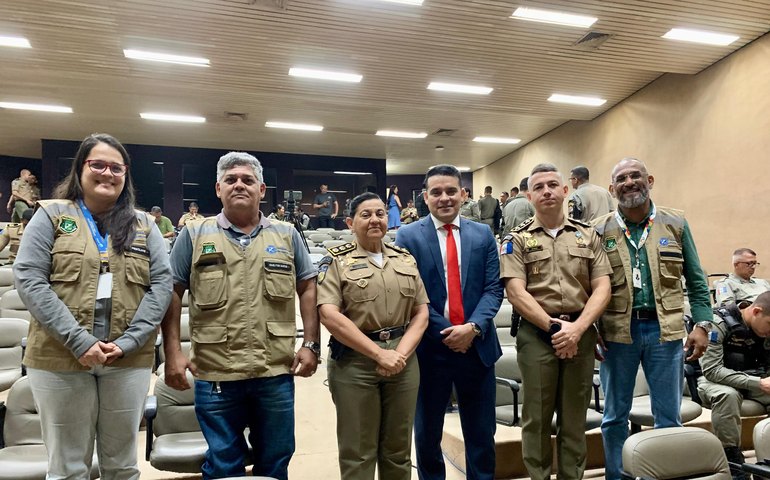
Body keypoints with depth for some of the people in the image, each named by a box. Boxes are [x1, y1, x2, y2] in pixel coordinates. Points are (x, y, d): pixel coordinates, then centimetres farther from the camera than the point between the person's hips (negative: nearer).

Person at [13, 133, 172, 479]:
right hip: (60, 358, -1)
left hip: (129, 360, 2)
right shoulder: (51, 215, 3)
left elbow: (162, 283, 1)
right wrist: (78, 341, -16)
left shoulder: (143, 224, 8)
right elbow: (29, 280, -7)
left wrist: (128, 341, -11)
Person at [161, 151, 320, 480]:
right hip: (214, 374, -1)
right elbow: (172, 293, 2)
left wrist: (311, 344, -1)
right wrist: (173, 353, -5)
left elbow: (307, 289, 7)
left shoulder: (287, 235, 6)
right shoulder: (194, 235, 2)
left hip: (276, 372, 2)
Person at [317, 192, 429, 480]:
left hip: (404, 361, 4)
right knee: (357, 453, 6)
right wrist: (379, 353, -16)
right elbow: (329, 315, -13)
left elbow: (421, 312, 8)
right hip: (354, 362, -3)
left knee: (398, 451, 14)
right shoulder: (337, 260, -2)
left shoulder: (405, 258, 11)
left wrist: (401, 353, -9)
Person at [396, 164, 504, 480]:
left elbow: (493, 288, 0)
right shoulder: (408, 236, -3)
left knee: (481, 433, 14)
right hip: (429, 347, -1)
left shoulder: (483, 234, 5)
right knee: (427, 433, 15)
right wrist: (444, 332, -14)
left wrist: (473, 327, -15)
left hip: (477, 345, 2)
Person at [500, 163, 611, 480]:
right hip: (536, 335, -2)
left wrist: (577, 328, -12)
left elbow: (602, 288, 2)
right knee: (537, 418, 6)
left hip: (581, 333, 2)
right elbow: (516, 293, -7)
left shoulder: (587, 236, 9)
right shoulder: (517, 239, 2)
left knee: (575, 419, 12)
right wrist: (554, 327, -13)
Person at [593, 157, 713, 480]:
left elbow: (695, 279, 6)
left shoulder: (676, 223, 4)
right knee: (615, 416, 12)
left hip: (665, 329, 1)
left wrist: (702, 324, -1)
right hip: (617, 331, 0)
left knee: (668, 417, 11)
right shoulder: (599, 230, 0)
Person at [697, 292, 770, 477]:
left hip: (751, 381, 6)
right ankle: (732, 458, -23)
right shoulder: (719, 324, -22)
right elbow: (711, 370, -26)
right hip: (714, 380, -6)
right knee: (728, 395, -37)